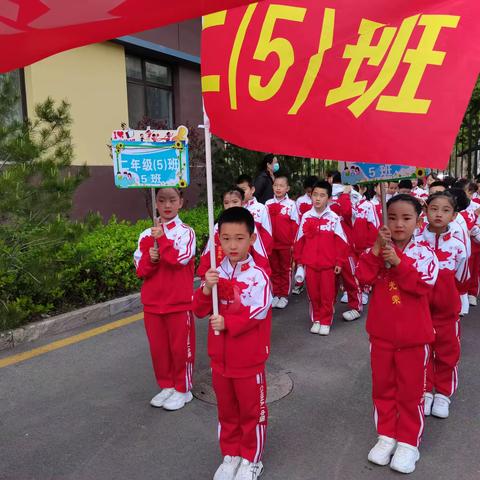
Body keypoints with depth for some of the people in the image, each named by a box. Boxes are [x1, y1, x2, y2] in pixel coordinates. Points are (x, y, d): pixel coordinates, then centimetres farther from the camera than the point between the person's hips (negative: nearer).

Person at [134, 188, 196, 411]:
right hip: (152, 302, 4)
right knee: (158, 347, 14)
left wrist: (161, 237, -17)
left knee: (181, 347, 7)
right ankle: (166, 386, 33)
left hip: (179, 301, -4)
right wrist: (150, 259, -14)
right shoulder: (146, 235, 5)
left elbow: (181, 259, -23)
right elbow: (140, 269, 5)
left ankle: (182, 389, 25)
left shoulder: (185, 231, -6)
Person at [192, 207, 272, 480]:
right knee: (226, 410, 21)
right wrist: (206, 290, -20)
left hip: (249, 358, -4)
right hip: (220, 357, 5)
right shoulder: (216, 273, -1)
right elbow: (200, 310, -2)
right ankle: (230, 455, 41)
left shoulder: (257, 275, -17)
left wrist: (227, 322, -25)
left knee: (252, 410, 14)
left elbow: (258, 312, -22)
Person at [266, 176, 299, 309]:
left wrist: (294, 243, -7)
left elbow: (295, 225, -4)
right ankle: (275, 295, 22)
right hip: (271, 243, 3)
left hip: (286, 244, -3)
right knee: (274, 269, 12)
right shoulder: (268, 204, 3)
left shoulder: (291, 204, -5)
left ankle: (284, 296, 19)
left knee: (286, 270, 10)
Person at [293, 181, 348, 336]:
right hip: (309, 263, 2)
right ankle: (316, 320, 27)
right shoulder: (306, 217, 1)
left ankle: (326, 321, 22)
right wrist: (298, 261, 6)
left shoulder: (334, 218, -5)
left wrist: (339, 262, -3)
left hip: (328, 264, -2)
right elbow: (299, 240, 5)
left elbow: (341, 242, -2)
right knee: (313, 293, 11)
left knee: (327, 294, 7)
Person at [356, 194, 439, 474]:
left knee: (411, 391, 10)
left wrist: (398, 261, -30)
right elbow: (364, 277, -16)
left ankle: (408, 442, 27)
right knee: (383, 387, 15)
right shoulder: (379, 250, -2)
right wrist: (377, 249, -24)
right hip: (380, 333, 3)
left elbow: (424, 284, -23)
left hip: (413, 336, -2)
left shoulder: (424, 252, -8)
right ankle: (386, 436, 33)